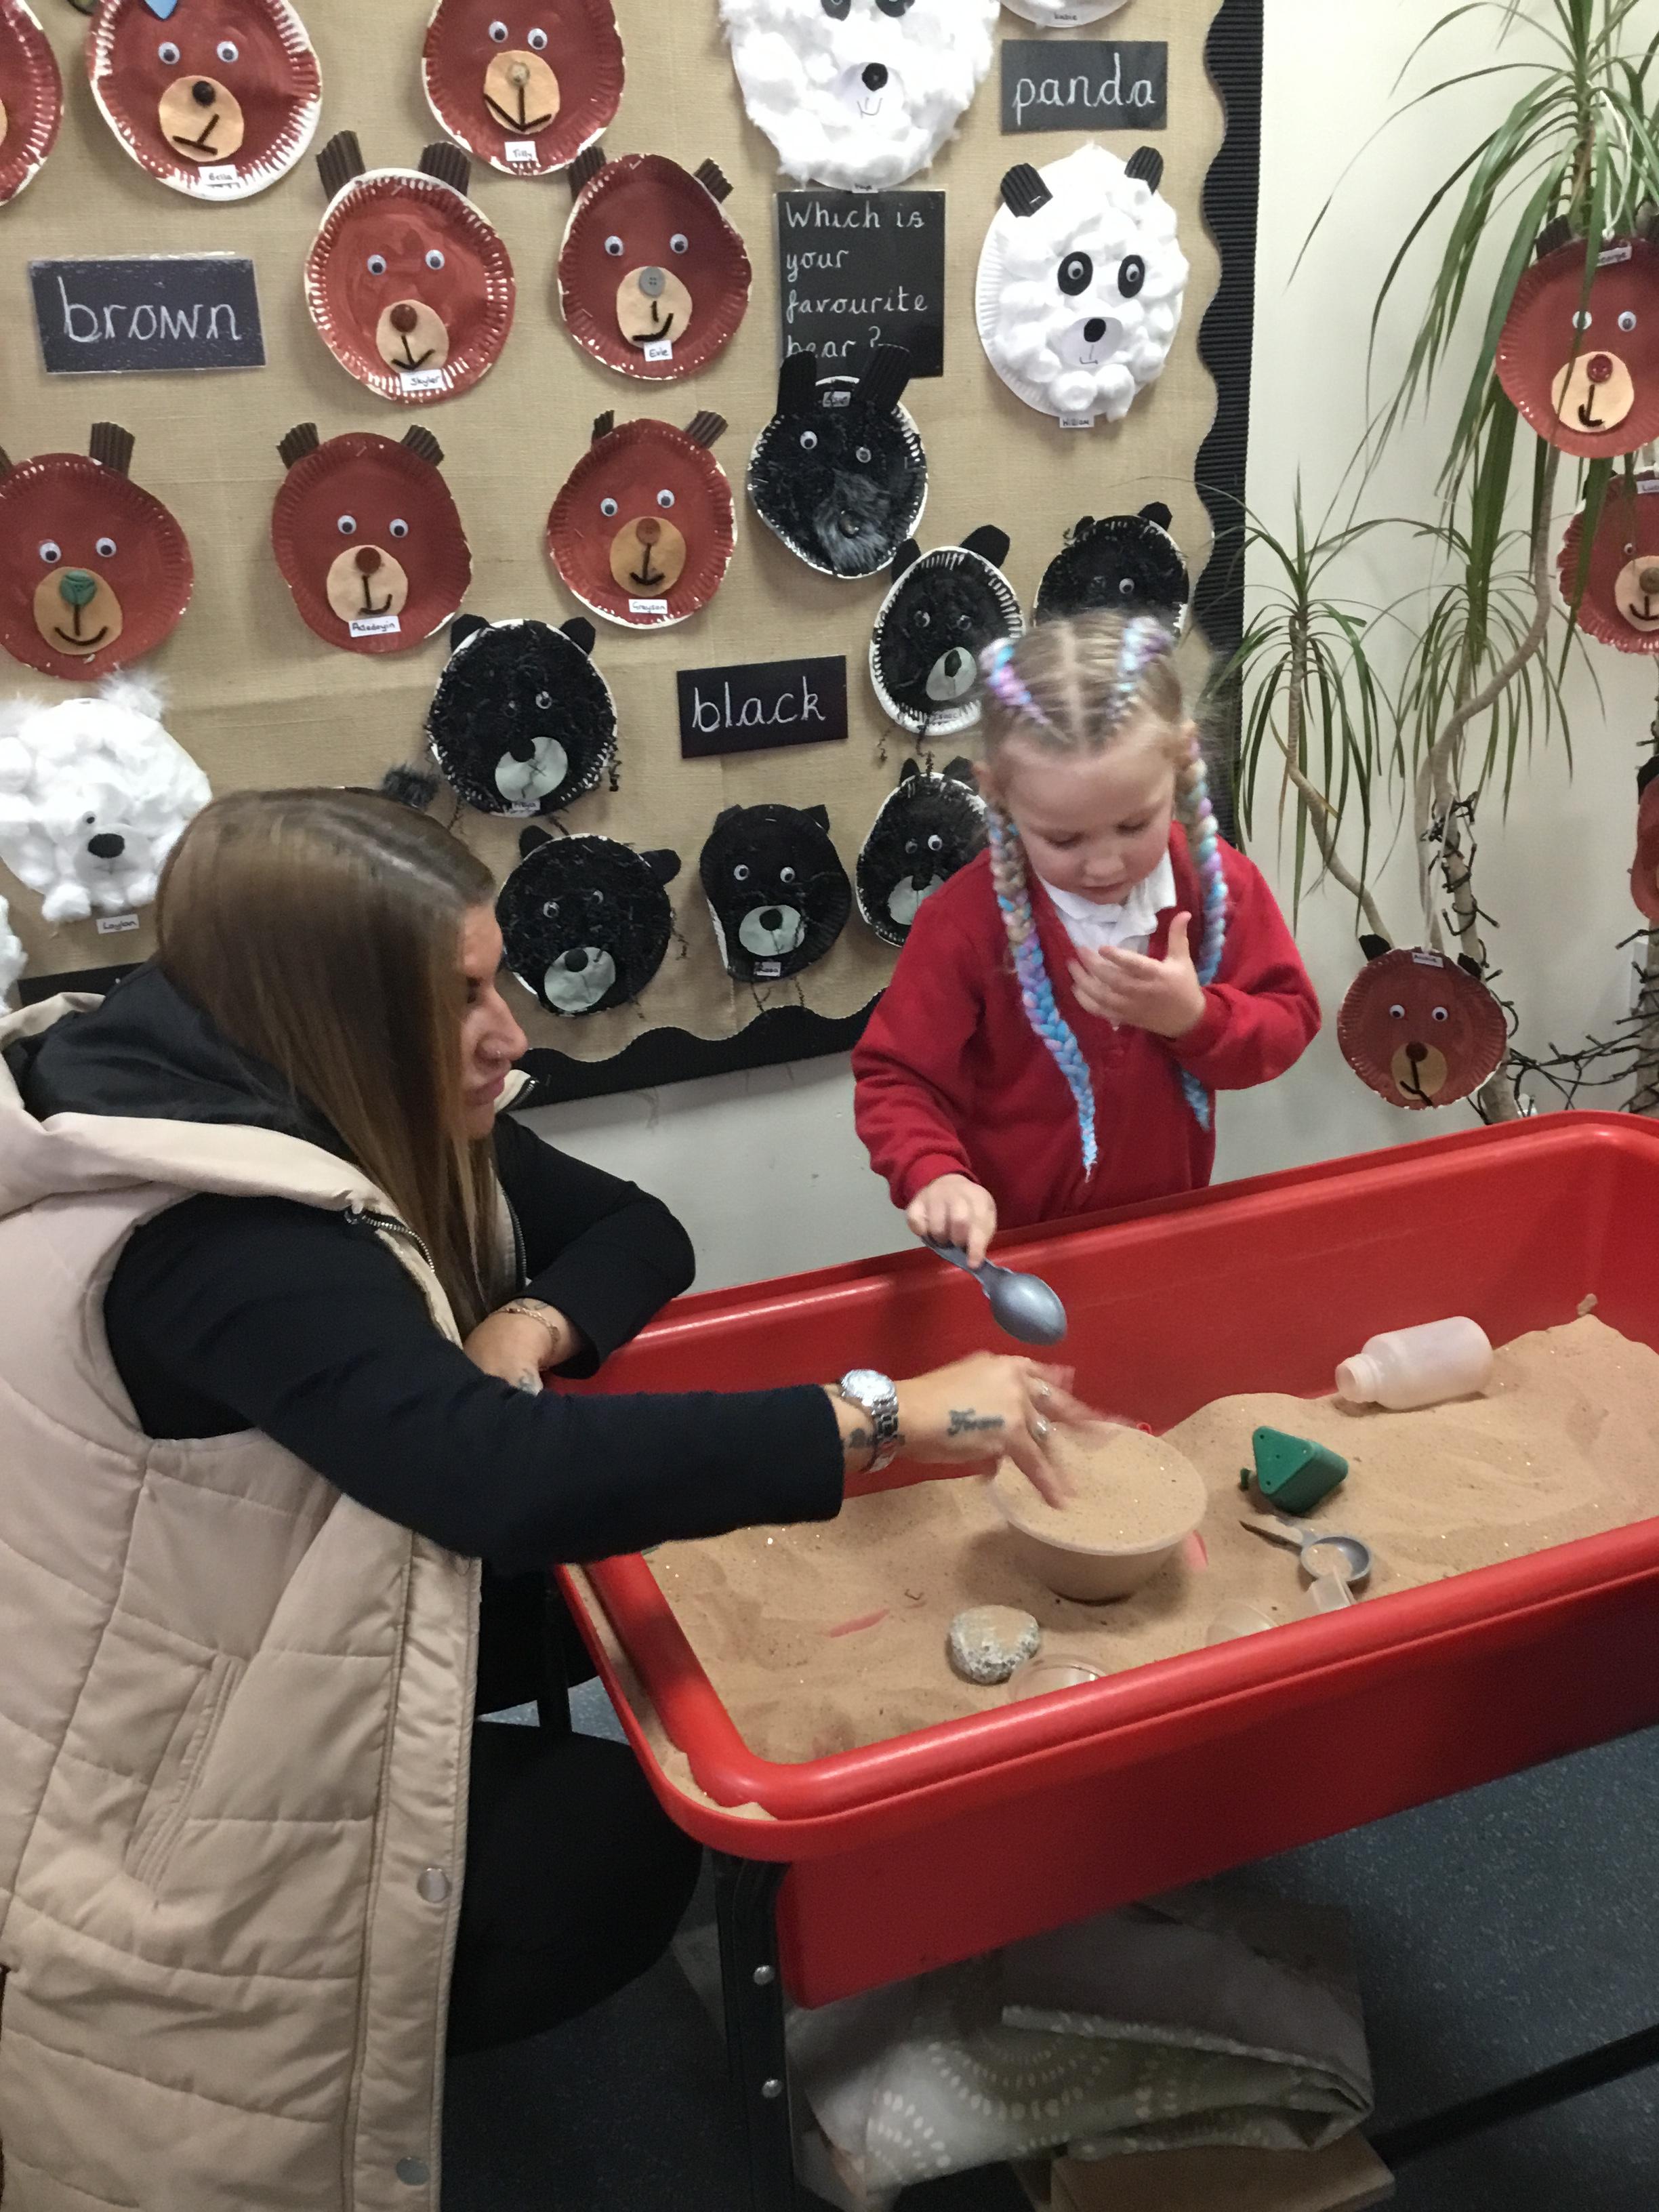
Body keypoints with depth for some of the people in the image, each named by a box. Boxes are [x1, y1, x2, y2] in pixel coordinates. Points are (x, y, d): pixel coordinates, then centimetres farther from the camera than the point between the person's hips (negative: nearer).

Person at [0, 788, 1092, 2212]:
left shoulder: (361, 1121, -4)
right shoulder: (216, 1242, -33)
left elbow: (636, 1234, 2)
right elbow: (508, 1479, -46)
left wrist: (528, 1328, -20)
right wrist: (886, 1417, -42)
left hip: (247, 1657, 9)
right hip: (139, 1797, -9)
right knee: (624, 1840, -9)